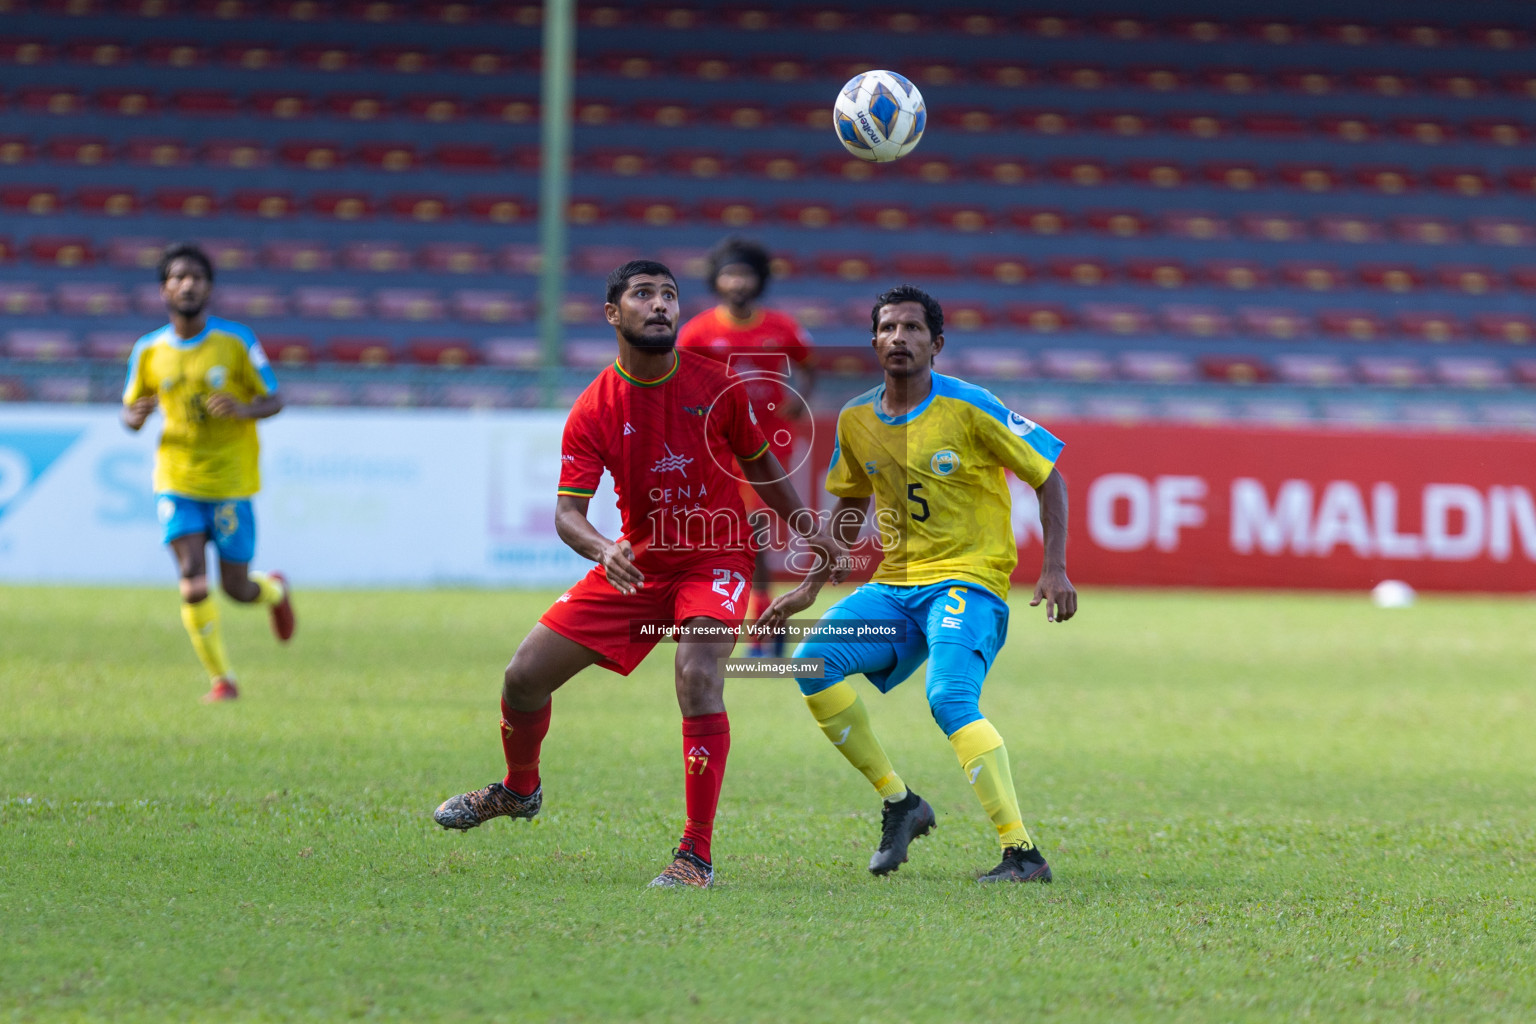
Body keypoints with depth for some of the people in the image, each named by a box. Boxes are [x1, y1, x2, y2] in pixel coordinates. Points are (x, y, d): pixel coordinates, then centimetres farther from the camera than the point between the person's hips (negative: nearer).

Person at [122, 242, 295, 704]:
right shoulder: (149, 351, 1)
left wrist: (244, 410, -22)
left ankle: (273, 589, 40)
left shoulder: (236, 341, -6)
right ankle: (221, 679, -3)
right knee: (192, 578, -14)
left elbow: (274, 401, 0)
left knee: (235, 587, 3)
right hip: (176, 479, 1)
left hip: (231, 480, -1)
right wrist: (135, 417, -14)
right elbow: (129, 413, 12)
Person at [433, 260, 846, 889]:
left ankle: (697, 855, -25)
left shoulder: (717, 387, -9)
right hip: (637, 563, 3)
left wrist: (806, 530, 11)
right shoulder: (594, 410, -11)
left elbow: (759, 465, 9)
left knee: (698, 675, -29)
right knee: (525, 675, 2)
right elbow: (567, 512, -16)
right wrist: (602, 548, -37)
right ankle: (519, 789, 35)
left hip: (714, 557, -2)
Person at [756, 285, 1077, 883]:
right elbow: (850, 507, 24)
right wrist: (808, 589, 17)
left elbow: (1048, 477, -3)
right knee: (815, 660, -16)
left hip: (969, 581, -6)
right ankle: (899, 804, -3)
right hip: (894, 585, 6)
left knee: (950, 700, -29)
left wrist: (1054, 568, -14)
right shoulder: (856, 420, 6)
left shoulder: (968, 408, -10)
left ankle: (1022, 852, -29)